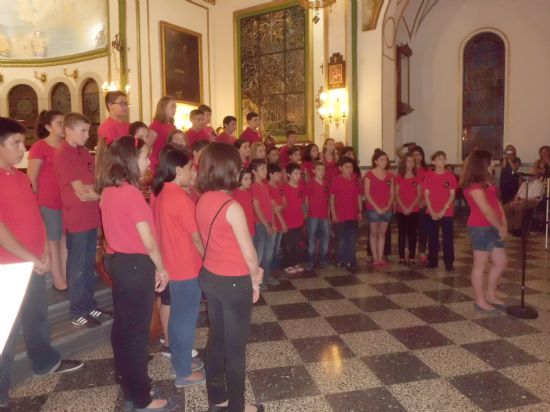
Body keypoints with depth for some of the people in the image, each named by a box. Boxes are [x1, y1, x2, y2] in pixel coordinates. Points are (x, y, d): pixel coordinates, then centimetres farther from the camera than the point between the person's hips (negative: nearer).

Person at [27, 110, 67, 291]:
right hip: (48, 202, -5)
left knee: (65, 239, 13)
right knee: (52, 242, 7)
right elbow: (31, 178, -8)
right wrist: (39, 200, -5)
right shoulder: (39, 147, -9)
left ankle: (66, 276, 24)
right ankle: (58, 280, 16)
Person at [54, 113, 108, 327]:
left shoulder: (84, 153, 11)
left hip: (91, 217, 7)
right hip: (76, 220, -7)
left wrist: (89, 191, -8)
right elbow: (80, 191, -17)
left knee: (89, 265, 16)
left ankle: (89, 306, 28)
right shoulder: (62, 155, -13)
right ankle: (78, 312, 17)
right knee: (78, 267, 4)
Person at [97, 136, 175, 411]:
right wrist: (161, 268, -5)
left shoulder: (109, 190, 4)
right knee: (137, 328, 3)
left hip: (120, 262, 9)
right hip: (136, 265, -9)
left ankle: (127, 379, 39)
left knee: (122, 323, 20)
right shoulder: (131, 193, -22)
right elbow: (148, 242, -20)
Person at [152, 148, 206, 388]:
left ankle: (179, 360, 36)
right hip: (187, 268, -9)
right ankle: (184, 373, 19)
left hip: (171, 265, 9)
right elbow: (196, 237, -16)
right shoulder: (180, 198, -22)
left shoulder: (162, 195, 5)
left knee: (177, 317, 20)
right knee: (186, 320, 5)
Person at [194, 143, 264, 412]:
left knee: (216, 340, 20)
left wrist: (250, 272, 8)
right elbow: (249, 253, -17)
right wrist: (255, 278, 2)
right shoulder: (231, 207, -23)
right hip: (233, 282, -7)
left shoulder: (203, 201, 0)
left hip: (209, 277, 8)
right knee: (235, 347, 9)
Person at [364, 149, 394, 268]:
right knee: (373, 233, 4)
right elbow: (367, 194, -9)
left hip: (386, 209, 4)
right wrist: (377, 207, -13)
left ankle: (380, 258, 16)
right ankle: (375, 259, 9)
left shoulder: (389, 175, 8)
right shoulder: (369, 174, -6)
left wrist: (388, 206, -6)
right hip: (373, 208, -4)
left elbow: (392, 193, 7)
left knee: (382, 233, 10)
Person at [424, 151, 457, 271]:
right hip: (431, 213, 1)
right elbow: (426, 195, 1)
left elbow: (452, 195, -4)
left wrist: (443, 211, -12)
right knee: (432, 238, 8)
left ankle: (449, 262, 8)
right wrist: (432, 211, -9)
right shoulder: (429, 176, 2)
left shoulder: (450, 176, -1)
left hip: (447, 213, -1)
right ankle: (432, 260, 19)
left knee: (448, 238, 1)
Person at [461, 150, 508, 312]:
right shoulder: (474, 186, -17)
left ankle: (490, 295, 30)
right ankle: (479, 300, 14)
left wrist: (504, 224, 1)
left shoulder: (486, 183, 14)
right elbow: (487, 210, -20)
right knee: (480, 265, 1)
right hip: (481, 228, -10)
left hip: (492, 228, 10)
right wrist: (500, 227, -9)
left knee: (501, 262, 16)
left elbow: (497, 202, 11)